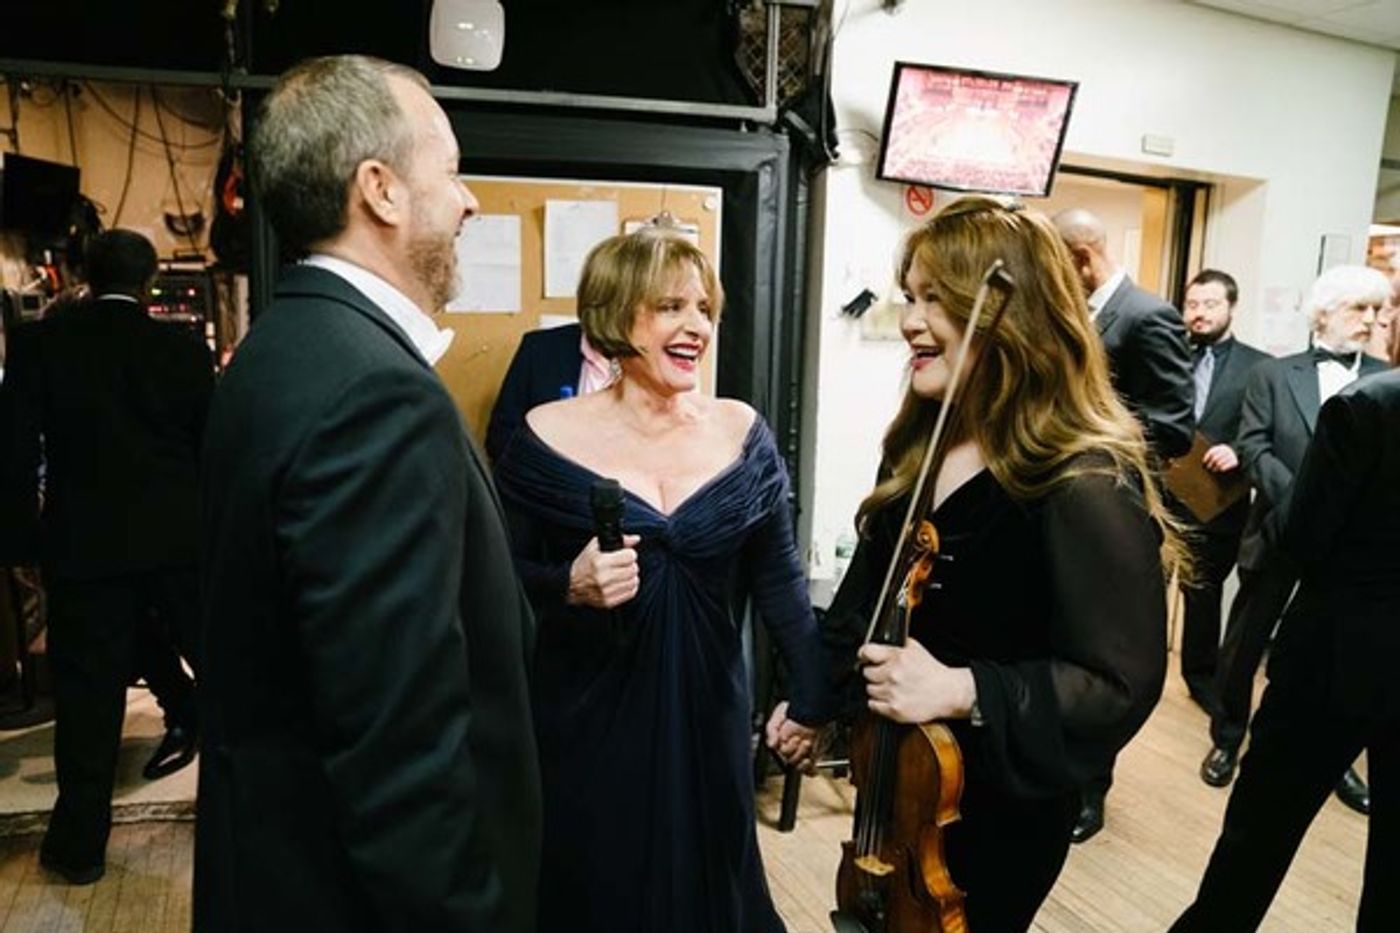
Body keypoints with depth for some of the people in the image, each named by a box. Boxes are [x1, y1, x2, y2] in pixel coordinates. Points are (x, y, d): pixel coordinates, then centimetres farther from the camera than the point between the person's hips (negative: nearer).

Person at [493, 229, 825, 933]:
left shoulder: (741, 432, -1)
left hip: (708, 715, 3)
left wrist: (810, 695, 4)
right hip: (583, 724, -2)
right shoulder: (548, 438, -9)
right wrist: (568, 586, -23)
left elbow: (778, 576, 4)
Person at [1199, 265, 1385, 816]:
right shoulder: (1273, 375, 1)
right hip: (1280, 530, -1)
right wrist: (1298, 501, -20)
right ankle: (1227, 740, 26)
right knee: (1244, 643, 8)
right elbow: (1252, 447, -7)